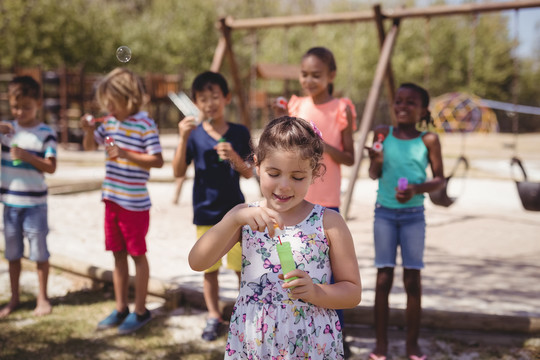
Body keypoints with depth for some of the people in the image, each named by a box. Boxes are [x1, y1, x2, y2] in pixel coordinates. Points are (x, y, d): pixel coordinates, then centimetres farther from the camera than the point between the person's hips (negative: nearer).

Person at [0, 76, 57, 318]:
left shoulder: (46, 133, -6)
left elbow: (51, 167, -11)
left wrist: (27, 156, -24)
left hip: (35, 202, -3)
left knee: (39, 252, 5)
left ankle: (42, 297, 20)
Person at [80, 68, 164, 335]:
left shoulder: (145, 124, -13)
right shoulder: (110, 122, 7)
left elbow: (157, 160, -17)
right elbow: (90, 146, 19)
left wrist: (125, 153, -24)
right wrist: (89, 129, -2)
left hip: (135, 202, -6)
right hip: (112, 198, 7)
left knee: (137, 254, 5)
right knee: (118, 254, 14)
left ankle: (140, 311, 17)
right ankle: (121, 308, 25)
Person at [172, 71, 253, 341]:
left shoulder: (239, 133, -1)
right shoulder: (193, 134, -2)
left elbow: (249, 174, 0)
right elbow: (178, 172, -8)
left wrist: (234, 157, -20)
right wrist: (183, 139, -19)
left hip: (235, 211, 0)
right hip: (205, 212, 0)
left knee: (243, 266, 3)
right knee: (210, 269, 9)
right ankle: (214, 317, 24)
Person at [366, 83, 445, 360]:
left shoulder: (428, 140, -2)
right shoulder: (383, 133, 0)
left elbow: (439, 179, 1)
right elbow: (374, 175, 1)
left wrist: (417, 189, -17)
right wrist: (376, 161, -21)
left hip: (414, 214, 0)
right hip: (385, 213, 0)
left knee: (412, 280, 3)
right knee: (384, 278, 2)